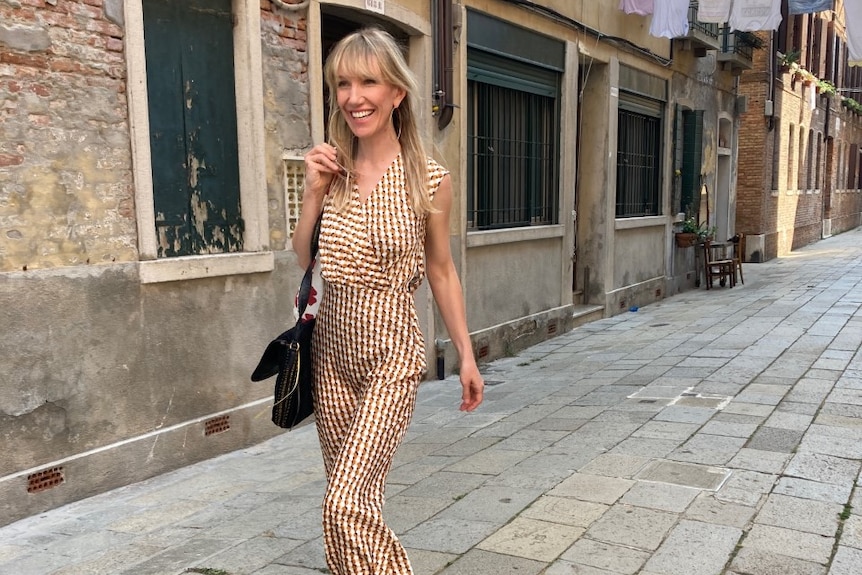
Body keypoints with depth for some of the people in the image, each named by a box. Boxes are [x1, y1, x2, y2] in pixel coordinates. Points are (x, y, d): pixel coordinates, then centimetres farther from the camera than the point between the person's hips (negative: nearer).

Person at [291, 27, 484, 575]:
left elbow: (441, 271, 2)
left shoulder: (429, 179, -8)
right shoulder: (332, 171, 2)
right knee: (360, 502, 15)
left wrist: (467, 356, 5)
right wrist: (314, 192, -7)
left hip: (392, 353, -4)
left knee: (346, 505, -14)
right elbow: (302, 259, 7)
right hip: (333, 350, 5)